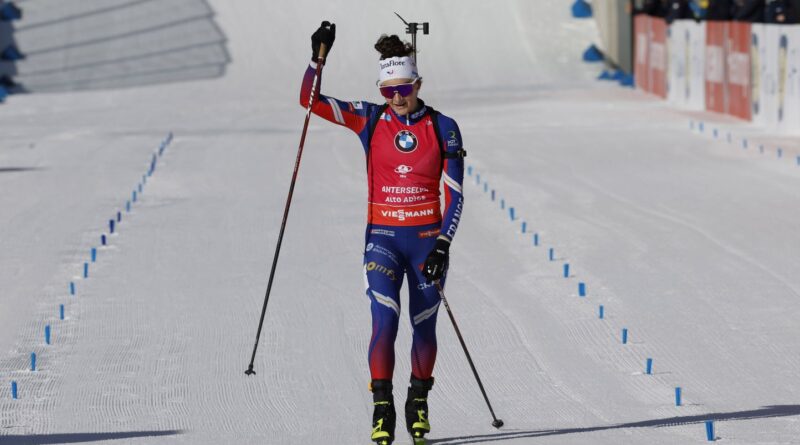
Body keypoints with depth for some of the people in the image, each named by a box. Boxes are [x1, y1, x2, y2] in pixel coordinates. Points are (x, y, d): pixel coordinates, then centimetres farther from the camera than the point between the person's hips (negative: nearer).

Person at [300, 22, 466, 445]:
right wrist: (318, 56, -16)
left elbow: (454, 196, -3)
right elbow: (310, 100, -3)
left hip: (428, 239, 0)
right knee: (384, 322, -16)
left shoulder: (443, 129, -3)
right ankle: (382, 408, -9)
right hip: (383, 238, 0)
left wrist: (443, 245, -13)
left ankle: (418, 402, 31)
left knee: (424, 327, 9)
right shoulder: (370, 120, 0)